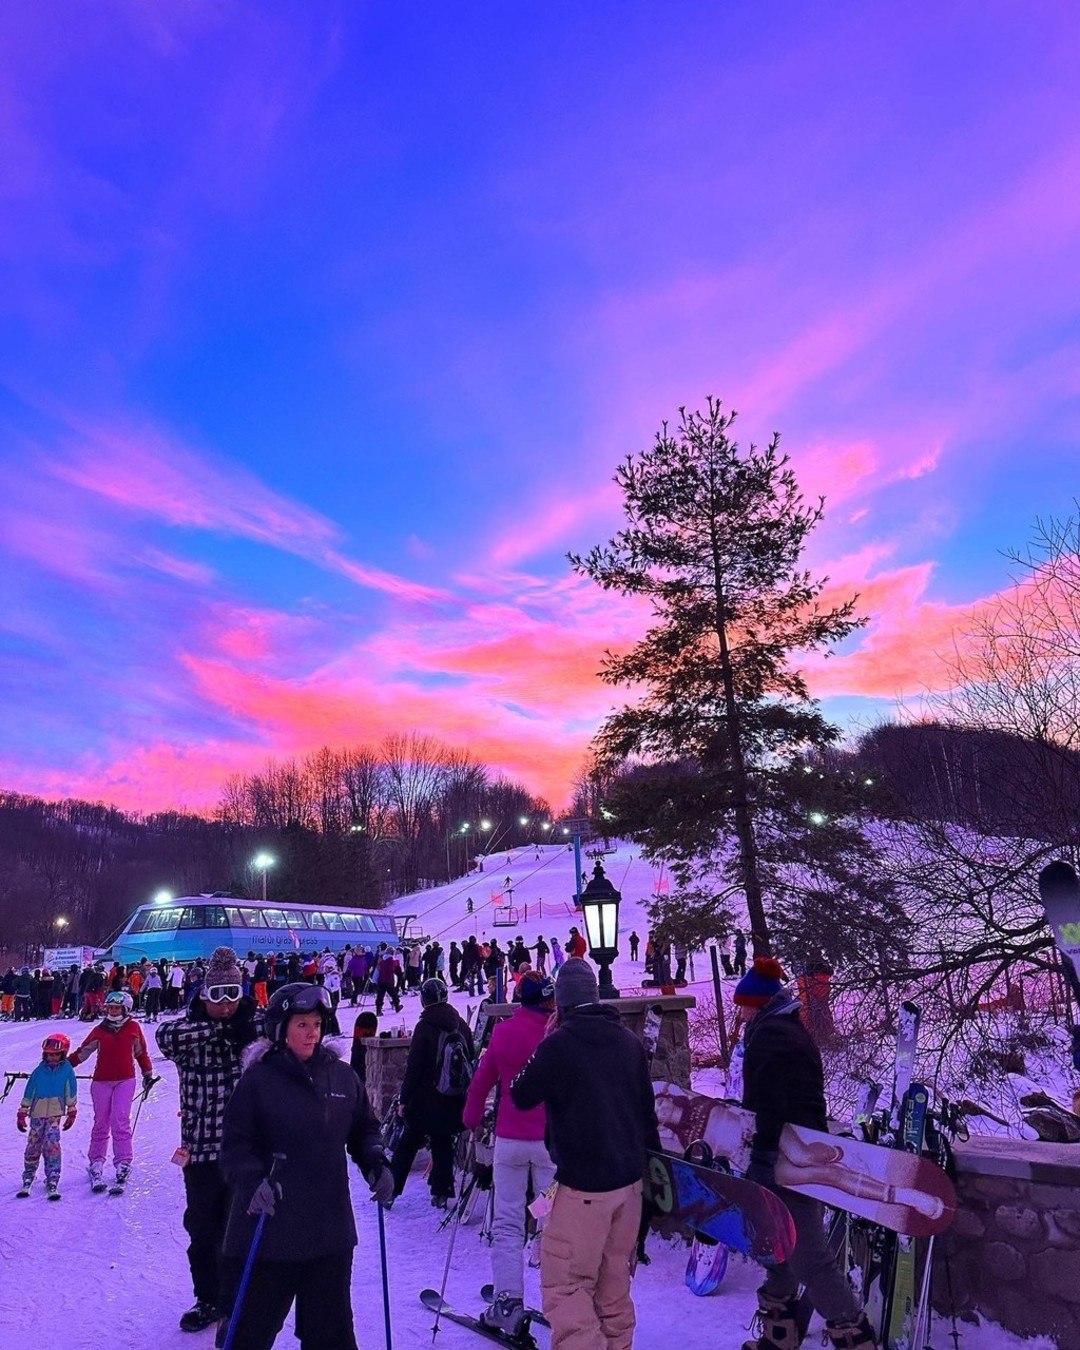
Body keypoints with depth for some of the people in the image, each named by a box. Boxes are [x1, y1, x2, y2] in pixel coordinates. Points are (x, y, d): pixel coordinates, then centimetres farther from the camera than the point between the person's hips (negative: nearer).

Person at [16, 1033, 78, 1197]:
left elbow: (71, 1092, 3)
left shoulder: (67, 1070, -3)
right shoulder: (39, 1071, -2)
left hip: (55, 1114, -2)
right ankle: (28, 1177, 30)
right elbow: (29, 1092, 5)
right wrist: (22, 1113, 5)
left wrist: (72, 1113, 4)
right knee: (33, 1145, 9)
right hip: (37, 1113, 2)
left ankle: (52, 1181, -10)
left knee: (52, 1145, -14)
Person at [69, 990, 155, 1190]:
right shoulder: (99, 1031, 2)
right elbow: (82, 1052, 9)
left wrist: (148, 1074, 16)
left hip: (125, 1080, -2)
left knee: (120, 1121, -11)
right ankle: (96, 1163, 23)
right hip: (102, 1081, 2)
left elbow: (141, 1052, 11)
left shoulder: (133, 1028, 0)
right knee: (101, 1123, 8)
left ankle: (123, 1163, -5)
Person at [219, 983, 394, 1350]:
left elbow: (363, 1129, 13)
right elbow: (236, 1143, -9)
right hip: (269, 1227, -4)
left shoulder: (342, 1076, 2)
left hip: (331, 1228, 4)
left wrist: (376, 1163, -4)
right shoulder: (258, 1079, -9)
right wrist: (252, 1182, -25)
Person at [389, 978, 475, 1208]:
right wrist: (464, 1090, 18)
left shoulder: (425, 1027, -13)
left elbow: (414, 1067, -12)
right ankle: (441, 1193, 13)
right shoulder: (461, 1025, 2)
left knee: (408, 1143, 11)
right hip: (453, 1102, 3)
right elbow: (471, 1061, 9)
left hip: (425, 1099, -3)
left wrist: (404, 1099, -5)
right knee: (443, 1145, 13)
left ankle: (390, 1189, 15)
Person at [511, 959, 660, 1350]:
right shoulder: (629, 1041, 4)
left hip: (584, 1184, -7)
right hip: (629, 1178, 7)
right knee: (614, 1280, 19)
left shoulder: (558, 1044, -15)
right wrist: (651, 1158, 24)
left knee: (565, 1283, 0)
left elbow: (521, 1097, -2)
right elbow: (646, 1107, 13)